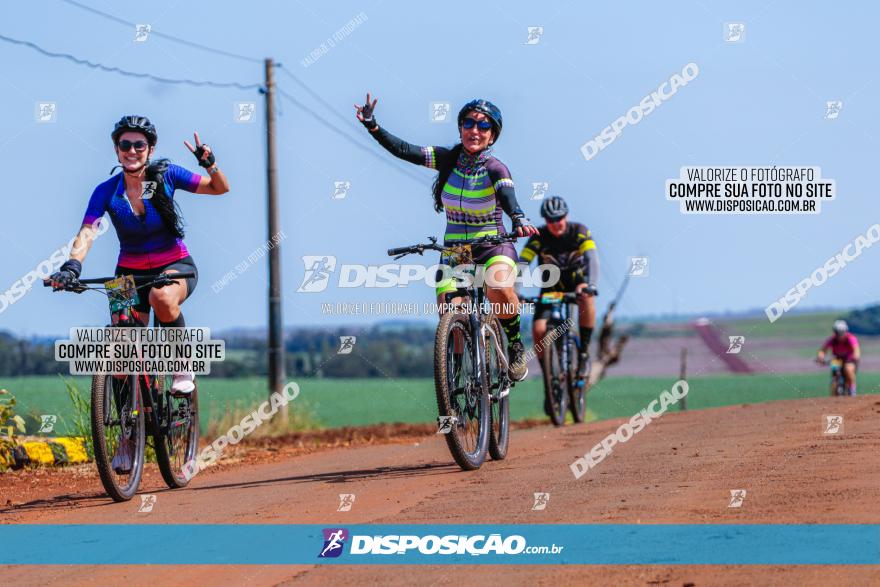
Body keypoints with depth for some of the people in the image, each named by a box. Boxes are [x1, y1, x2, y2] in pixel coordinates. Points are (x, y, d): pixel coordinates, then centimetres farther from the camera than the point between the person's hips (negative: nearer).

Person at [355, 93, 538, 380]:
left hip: (493, 247, -3)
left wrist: (520, 220, -54)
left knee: (498, 287, -35)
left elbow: (508, 198, -33)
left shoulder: (495, 169, -13)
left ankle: (515, 346, -8)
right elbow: (403, 150, -10)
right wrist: (372, 126, -24)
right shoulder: (448, 159, -3)